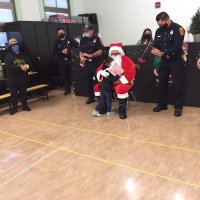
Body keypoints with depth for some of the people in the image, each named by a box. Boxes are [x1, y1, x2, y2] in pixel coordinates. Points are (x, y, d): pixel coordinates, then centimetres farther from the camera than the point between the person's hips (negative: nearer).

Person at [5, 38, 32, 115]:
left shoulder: (23, 55, 9)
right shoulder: (8, 56, -3)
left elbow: (30, 63, 4)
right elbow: (9, 67, -17)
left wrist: (27, 66, -19)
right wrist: (20, 68, -23)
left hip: (23, 79, 3)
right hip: (13, 80, -3)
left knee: (23, 93, 12)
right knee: (14, 94, 3)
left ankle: (25, 106, 25)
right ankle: (13, 108, 14)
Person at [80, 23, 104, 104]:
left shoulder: (97, 39, -5)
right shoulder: (83, 40, 9)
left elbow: (100, 52, -10)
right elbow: (81, 51, 14)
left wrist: (90, 55, -17)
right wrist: (82, 58, -6)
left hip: (96, 63, -5)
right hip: (87, 63, 5)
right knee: (88, 81, 8)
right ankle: (91, 97, 21)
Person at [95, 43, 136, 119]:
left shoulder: (126, 60, -7)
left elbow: (131, 72, -17)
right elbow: (99, 69, 7)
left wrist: (121, 79, -26)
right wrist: (101, 72, -19)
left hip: (123, 82, -6)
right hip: (110, 82, 6)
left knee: (120, 88, -40)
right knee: (97, 86, -4)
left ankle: (122, 110, -22)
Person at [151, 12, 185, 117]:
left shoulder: (178, 29, -13)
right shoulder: (159, 30, 6)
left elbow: (177, 47, -22)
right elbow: (155, 44, 7)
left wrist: (163, 53, -24)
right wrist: (155, 50, -17)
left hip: (176, 61, -6)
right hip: (164, 61, 6)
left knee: (177, 84, 0)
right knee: (162, 83, 10)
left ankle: (178, 107, 12)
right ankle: (162, 104, 25)